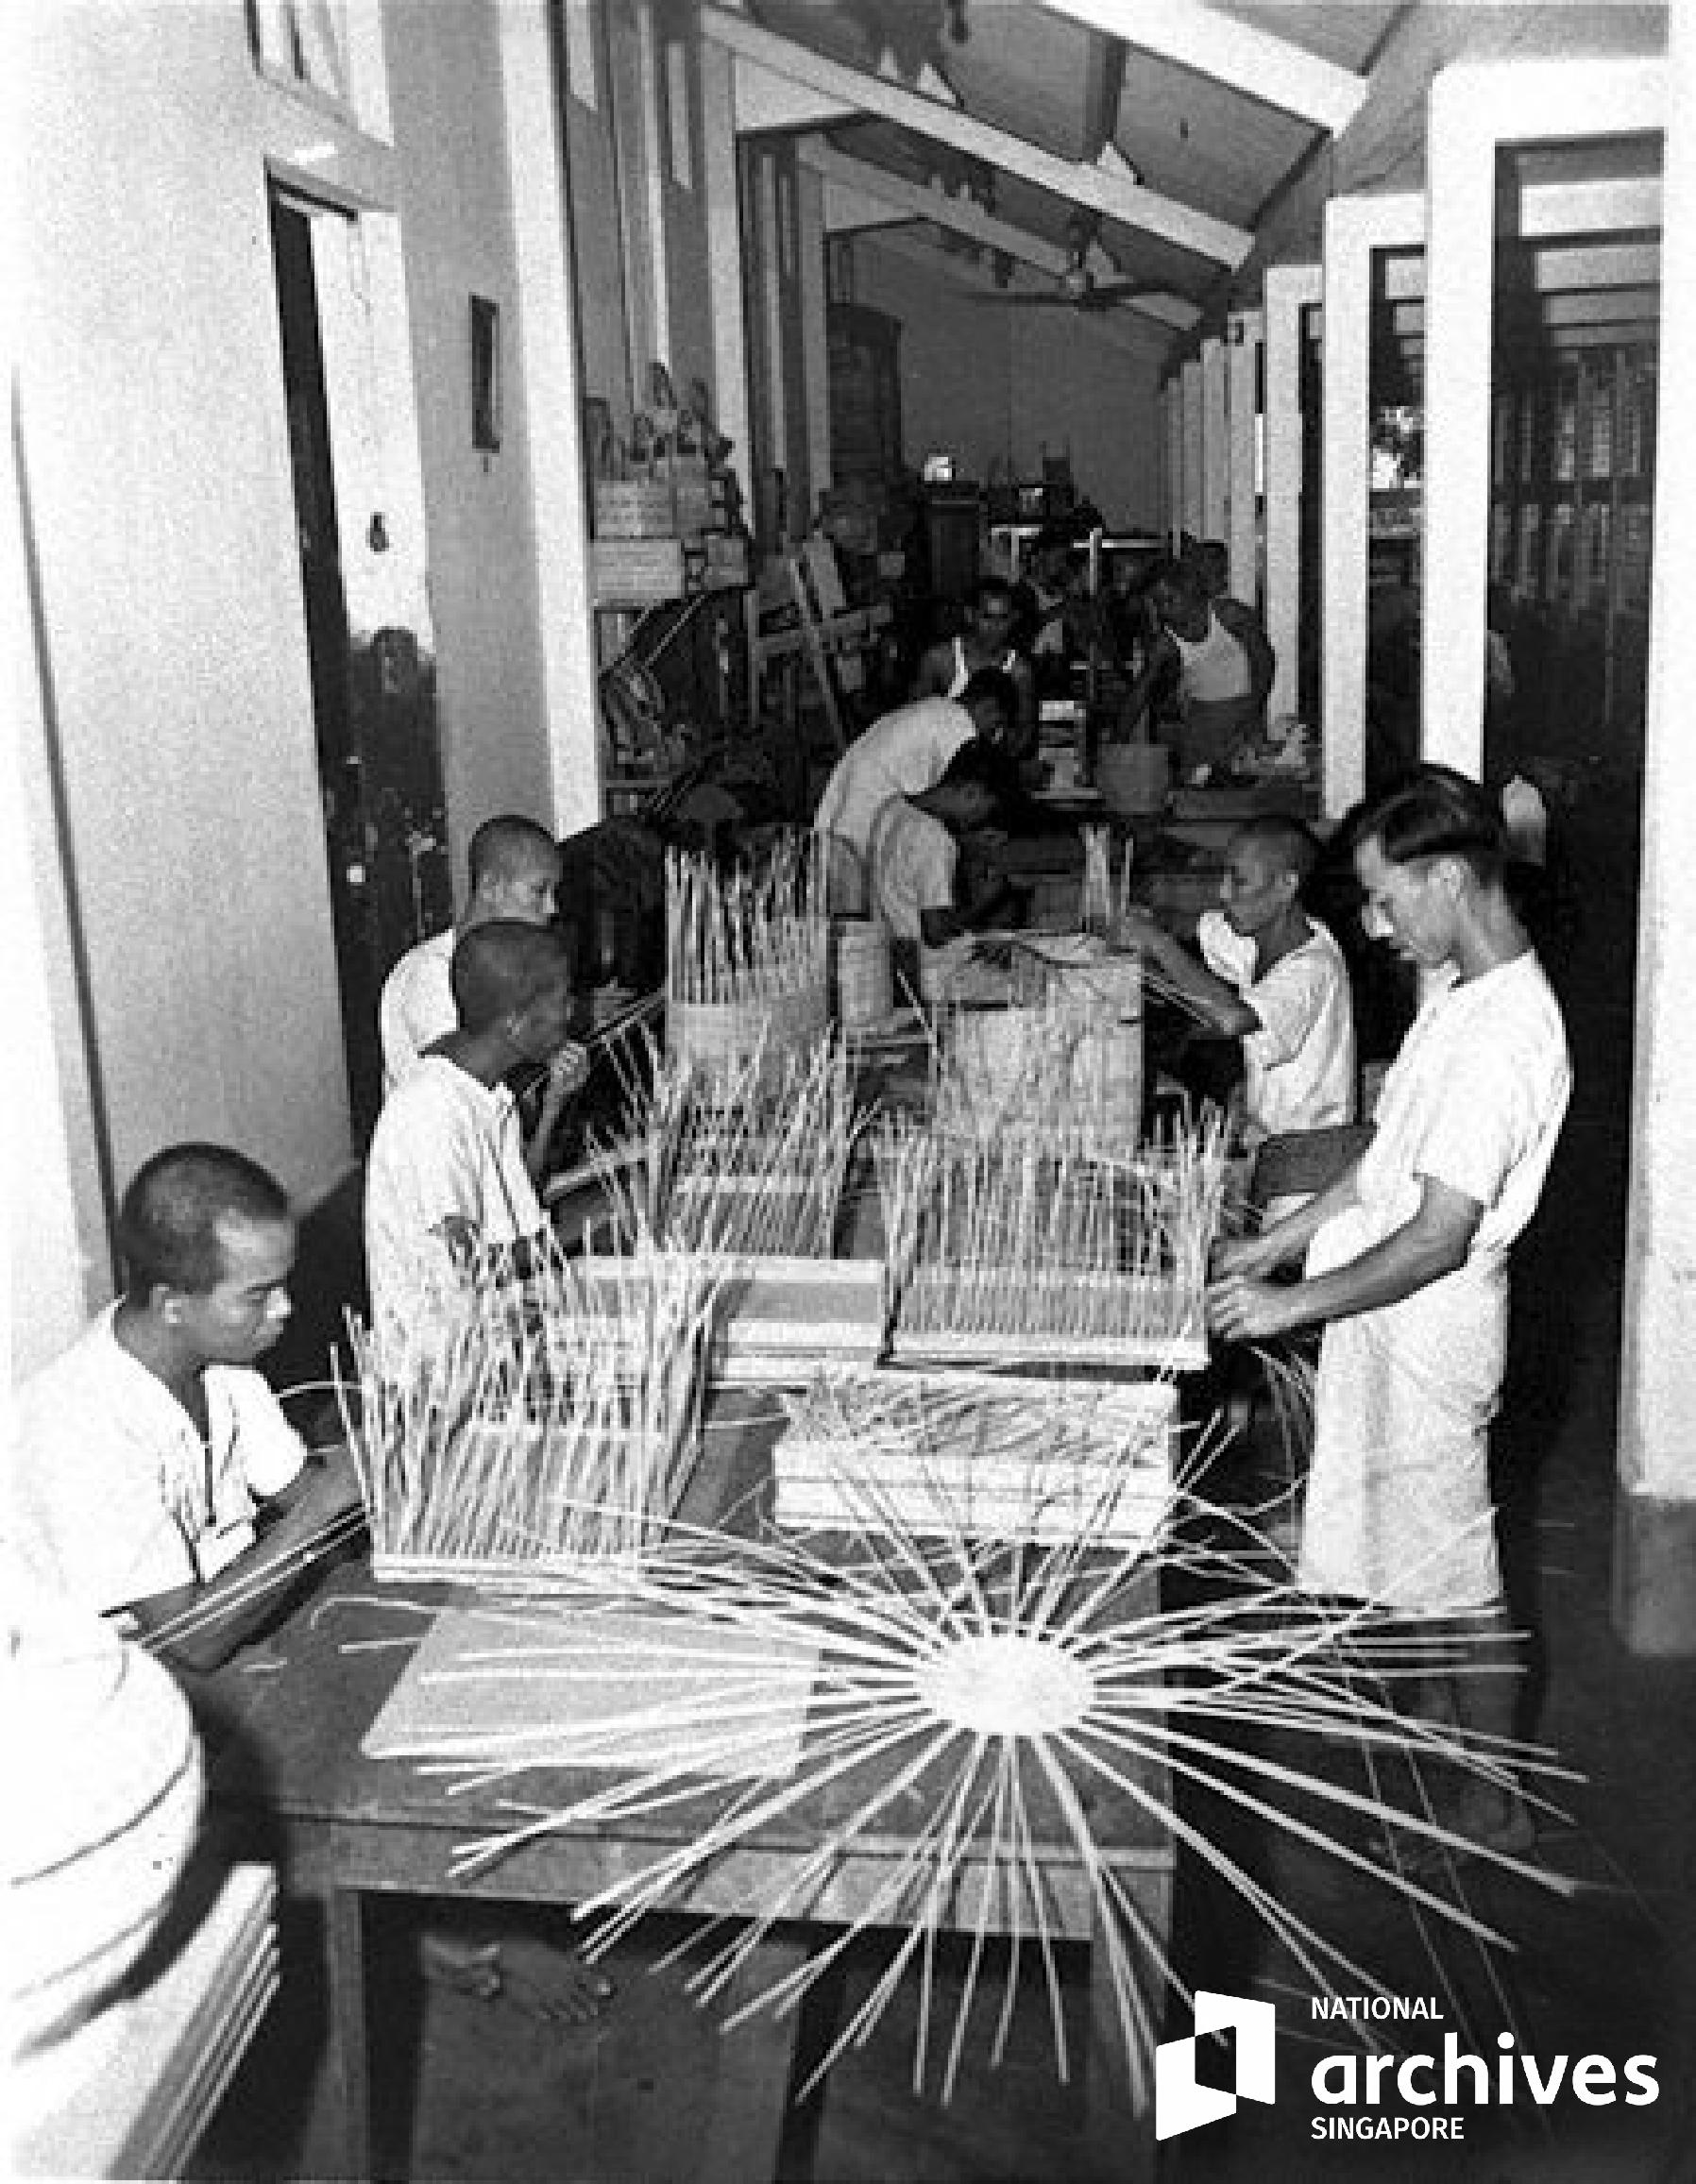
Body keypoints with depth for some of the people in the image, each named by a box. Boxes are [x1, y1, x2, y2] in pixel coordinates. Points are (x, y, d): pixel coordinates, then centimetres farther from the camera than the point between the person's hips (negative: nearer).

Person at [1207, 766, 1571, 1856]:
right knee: (1403, 1553, 22)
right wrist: (1278, 1242, 11)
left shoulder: (1505, 1036, -27)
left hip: (1426, 1333, -9)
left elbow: (1438, 1241, -27)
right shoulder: (1466, 989, 4)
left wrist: (1293, 1302, -19)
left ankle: (1495, 1805, 24)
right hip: (1382, 1319, 9)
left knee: (1456, 1575, 7)